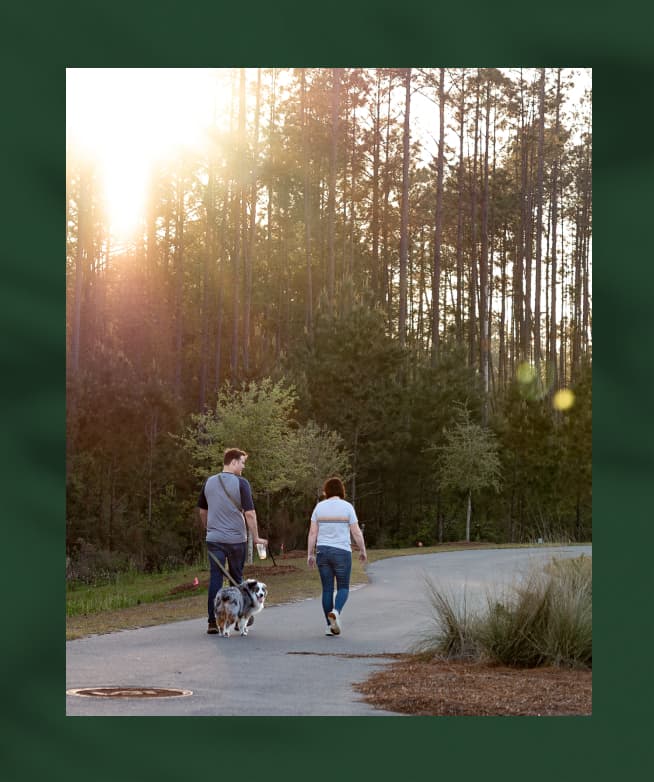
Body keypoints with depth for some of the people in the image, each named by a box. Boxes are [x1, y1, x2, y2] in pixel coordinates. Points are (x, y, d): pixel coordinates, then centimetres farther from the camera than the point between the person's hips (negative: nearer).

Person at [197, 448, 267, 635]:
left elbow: (202, 511, 17)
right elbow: (249, 513, -12)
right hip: (236, 539, -3)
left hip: (214, 539, 3)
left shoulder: (209, 482, 6)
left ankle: (213, 623, -1)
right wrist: (256, 537, -4)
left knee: (215, 580, 2)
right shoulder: (240, 483, -9)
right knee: (237, 579, 11)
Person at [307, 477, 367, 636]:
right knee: (343, 588, 7)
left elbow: (312, 532, 1)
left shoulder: (319, 507, 2)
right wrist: (363, 551, 9)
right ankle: (335, 612, -21)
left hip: (323, 552, 3)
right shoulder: (347, 507, -5)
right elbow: (357, 533, -5)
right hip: (342, 552, -3)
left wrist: (310, 554, 6)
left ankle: (330, 626, 7)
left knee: (327, 589, 9)